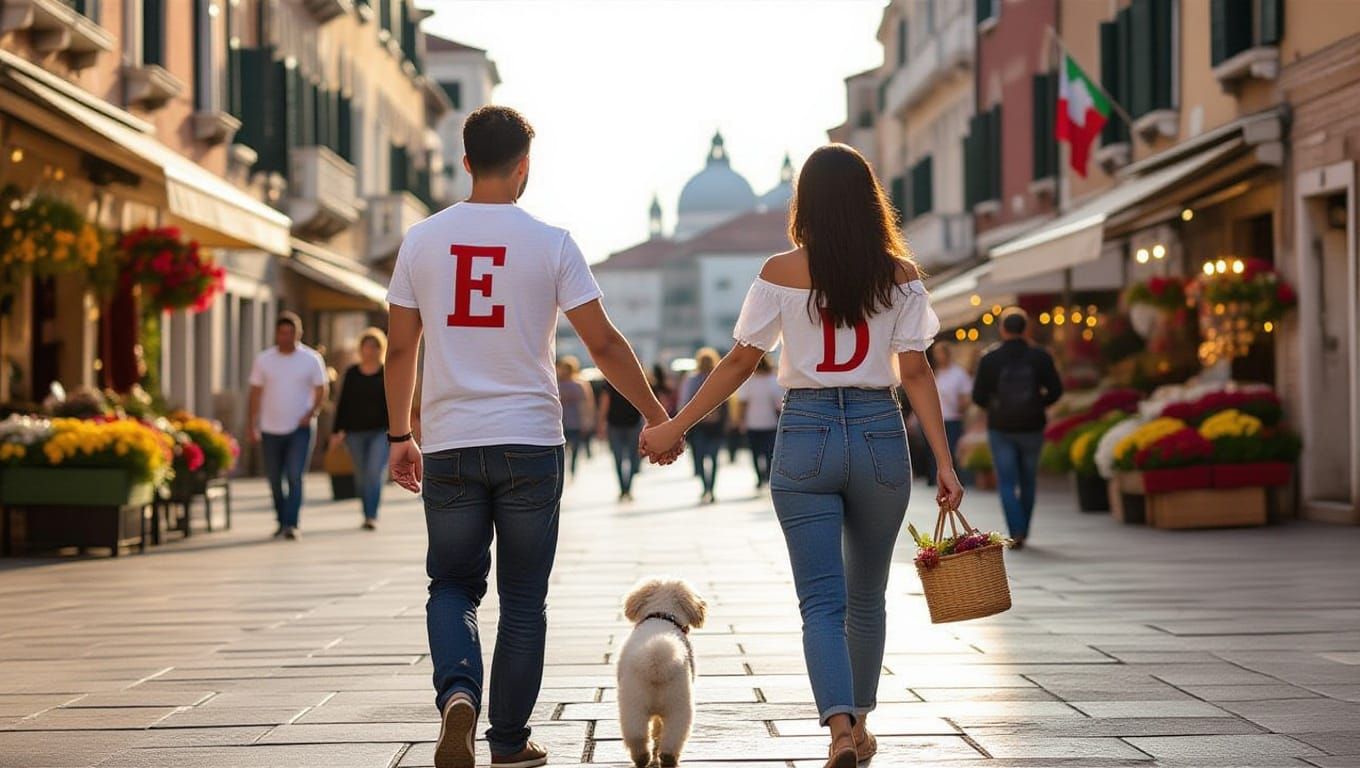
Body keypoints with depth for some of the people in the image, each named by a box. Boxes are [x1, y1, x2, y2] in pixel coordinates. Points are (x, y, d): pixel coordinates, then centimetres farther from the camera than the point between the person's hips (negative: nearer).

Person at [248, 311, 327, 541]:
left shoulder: (312, 359, -1)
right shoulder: (263, 360, 4)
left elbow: (321, 391, 4)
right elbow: (256, 393, 8)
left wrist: (312, 413, -14)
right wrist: (252, 425, 3)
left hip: (300, 428, -3)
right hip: (271, 429, 3)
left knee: (295, 476, -14)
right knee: (275, 481, 9)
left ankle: (291, 524, -15)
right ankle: (282, 522, 23)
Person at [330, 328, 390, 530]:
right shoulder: (351, 373, 9)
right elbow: (343, 403, 10)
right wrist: (338, 430, 5)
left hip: (381, 431, -3)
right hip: (355, 432, 3)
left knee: (375, 473, -15)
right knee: (362, 476, 7)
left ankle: (372, 517, -18)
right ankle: (368, 515, 17)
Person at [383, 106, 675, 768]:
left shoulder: (422, 240, 3)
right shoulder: (550, 243, -3)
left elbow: (400, 348, 7)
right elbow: (603, 345, -2)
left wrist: (400, 437, 17)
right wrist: (657, 417, 9)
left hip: (449, 446, 2)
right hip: (529, 444, -1)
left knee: (452, 585, 13)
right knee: (523, 600, 9)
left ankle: (457, 691, -13)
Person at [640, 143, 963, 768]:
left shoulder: (782, 272, -2)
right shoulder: (898, 273, 1)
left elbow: (741, 361, -1)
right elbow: (915, 372, -3)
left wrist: (675, 428, 8)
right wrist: (945, 464, -2)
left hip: (805, 435, -2)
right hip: (879, 435, 2)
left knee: (821, 600, -2)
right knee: (866, 596, 18)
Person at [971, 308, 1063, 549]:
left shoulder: (989, 358, -5)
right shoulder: (1040, 356, -3)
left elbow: (978, 396, -4)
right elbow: (1055, 391, -3)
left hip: (1000, 428, -1)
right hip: (1032, 427, 1)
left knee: (1007, 482, 1)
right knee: (1028, 480, 16)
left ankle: (1016, 532, -13)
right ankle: (1023, 531, 23)